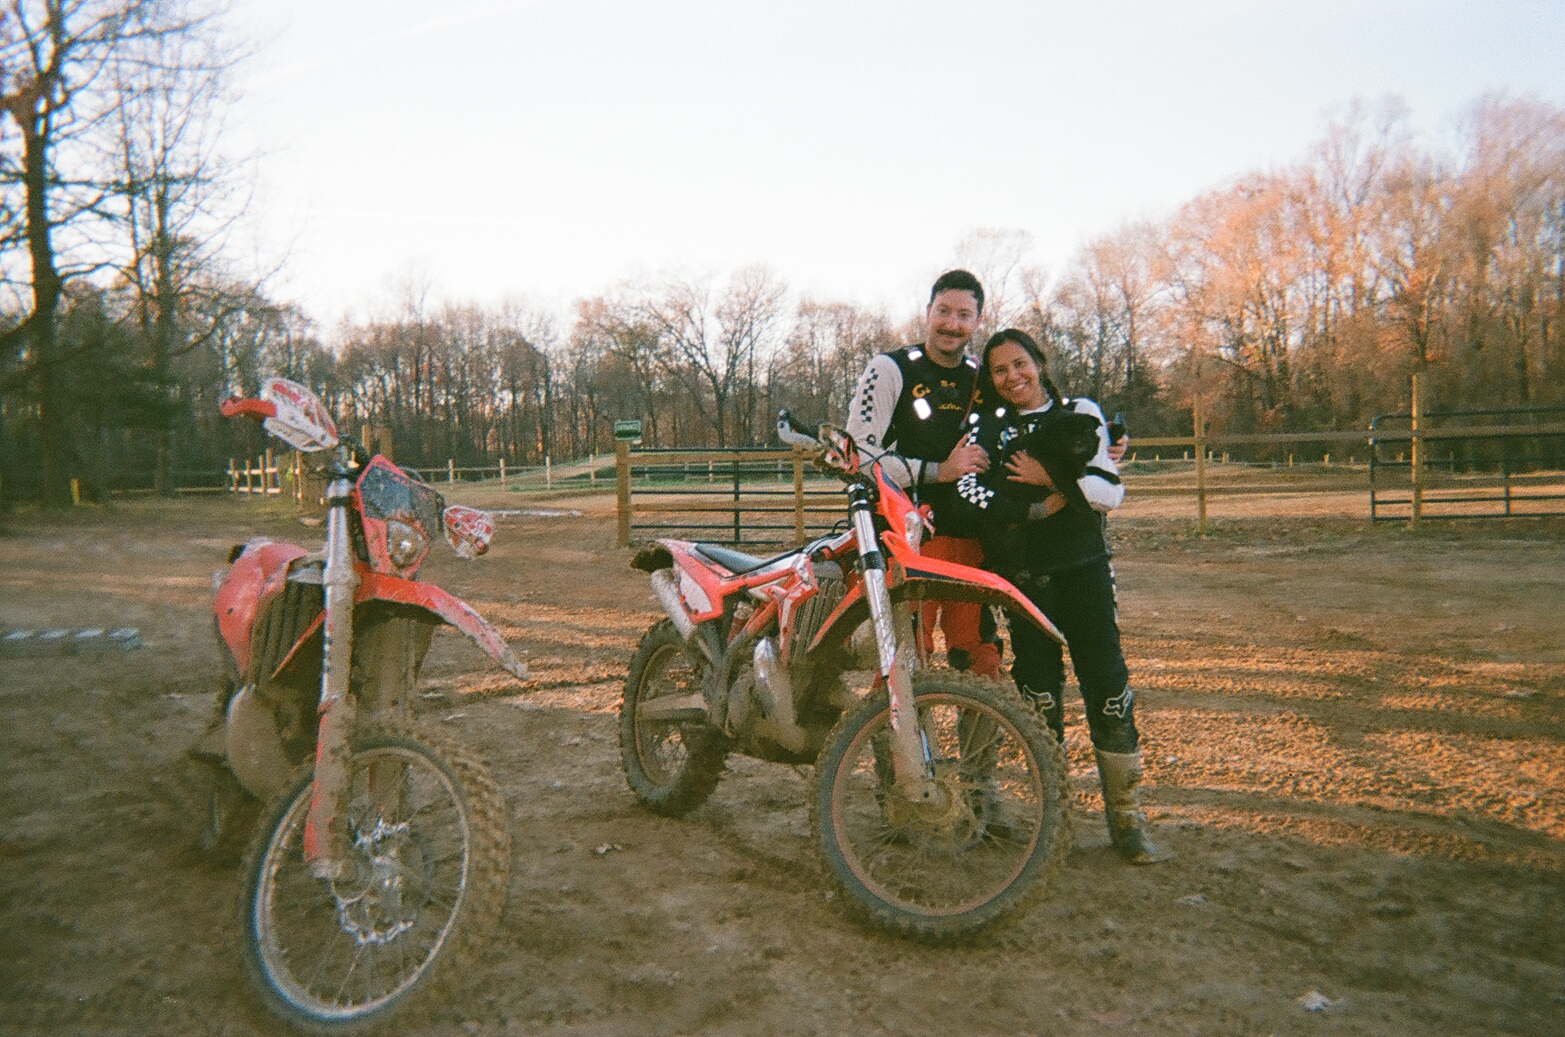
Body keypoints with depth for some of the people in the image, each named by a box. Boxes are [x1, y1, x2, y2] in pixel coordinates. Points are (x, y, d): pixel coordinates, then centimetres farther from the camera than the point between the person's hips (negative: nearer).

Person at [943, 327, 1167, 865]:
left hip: (1084, 564, 1)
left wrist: (1050, 479, -12)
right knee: (1040, 692, 2)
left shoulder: (1081, 413, 11)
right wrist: (1044, 506, -12)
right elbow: (968, 494, -10)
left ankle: (1126, 820, 7)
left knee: (1108, 685, -3)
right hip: (1023, 572, 0)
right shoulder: (986, 425, 8)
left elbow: (1110, 492, 0)